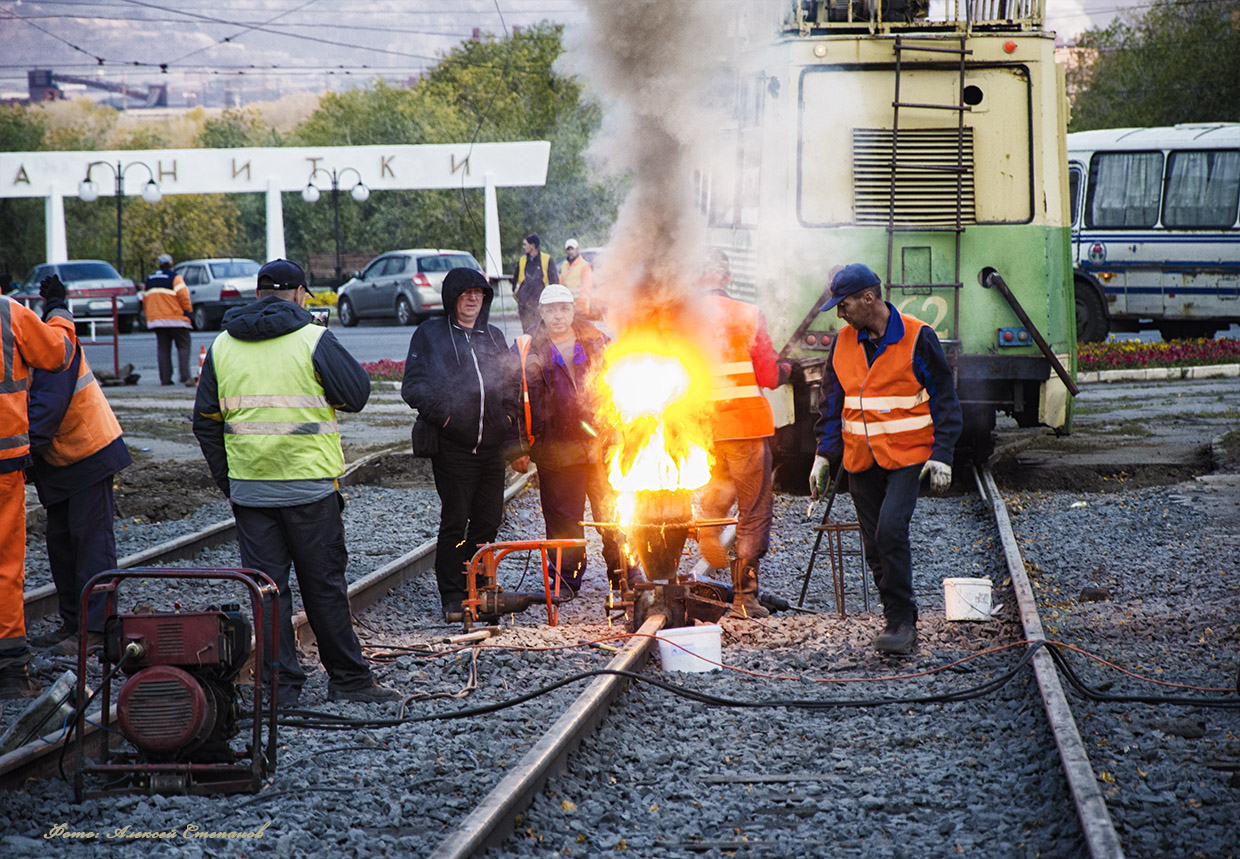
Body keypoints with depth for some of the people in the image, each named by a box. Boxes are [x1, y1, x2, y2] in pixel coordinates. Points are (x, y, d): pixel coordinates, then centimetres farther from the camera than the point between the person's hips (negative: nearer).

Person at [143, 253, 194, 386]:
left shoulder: (149, 280, 15)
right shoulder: (175, 278, -6)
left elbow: (145, 300, 18)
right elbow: (183, 296, -13)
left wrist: (149, 316, 25)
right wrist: (188, 310, 0)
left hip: (156, 319, 5)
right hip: (176, 319, -5)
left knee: (163, 348, 9)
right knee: (183, 346, -2)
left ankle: (165, 378, 3)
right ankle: (185, 376, -15)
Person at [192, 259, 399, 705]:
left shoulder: (222, 345, 7)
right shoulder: (313, 339, -7)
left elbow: (206, 422, 10)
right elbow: (356, 395, -4)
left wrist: (227, 483, 15)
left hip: (248, 489, 3)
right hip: (308, 485, -3)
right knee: (324, 585, 6)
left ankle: (280, 685, 7)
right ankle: (348, 677, 13)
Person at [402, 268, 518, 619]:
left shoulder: (494, 337, 19)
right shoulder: (430, 334, 4)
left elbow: (510, 382, 26)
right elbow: (414, 385, -3)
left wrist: (509, 414, 10)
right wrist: (439, 414, -18)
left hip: (492, 445, 5)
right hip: (452, 445, -5)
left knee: (488, 520, 6)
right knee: (455, 521, -7)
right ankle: (452, 596, -1)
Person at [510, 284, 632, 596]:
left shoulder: (597, 344, 10)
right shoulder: (527, 351, 3)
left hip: (601, 446, 2)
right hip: (556, 450, -2)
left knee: (613, 513, 5)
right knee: (563, 519, 2)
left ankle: (622, 573, 17)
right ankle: (567, 579, 14)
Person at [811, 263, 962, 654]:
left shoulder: (917, 338, -7)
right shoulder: (843, 343, 8)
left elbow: (943, 398, -3)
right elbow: (832, 402, 17)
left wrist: (941, 454, -9)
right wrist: (825, 456, 10)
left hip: (906, 456, -5)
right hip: (861, 461, 5)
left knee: (890, 532, -21)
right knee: (876, 548, 5)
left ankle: (900, 622, -12)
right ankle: (902, 625, 16)